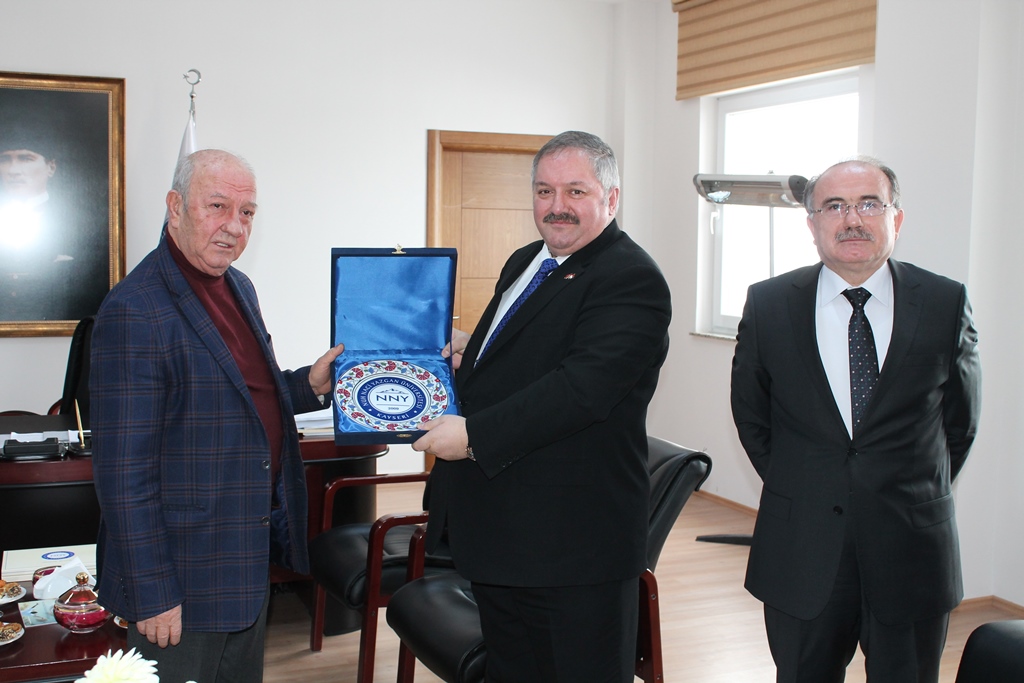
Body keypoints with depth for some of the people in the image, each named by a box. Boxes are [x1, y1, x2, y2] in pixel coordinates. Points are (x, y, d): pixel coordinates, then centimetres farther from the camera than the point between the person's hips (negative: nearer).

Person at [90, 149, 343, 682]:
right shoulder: (133, 312, -21)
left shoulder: (239, 287, 7)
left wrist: (308, 385, 1)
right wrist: (151, 594, -19)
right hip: (185, 584, -8)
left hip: (251, 559, 9)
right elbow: (124, 474, -21)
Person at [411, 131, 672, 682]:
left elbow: (582, 387, -27)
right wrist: (470, 352, 4)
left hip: (572, 542, -9)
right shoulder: (524, 263, 15)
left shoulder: (631, 279, -15)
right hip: (496, 530, 9)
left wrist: (473, 435, -26)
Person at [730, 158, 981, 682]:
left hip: (912, 553, 0)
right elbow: (750, 415, 8)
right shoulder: (769, 305, -2)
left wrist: (913, 497, 9)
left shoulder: (946, 304, -3)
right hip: (802, 553, 0)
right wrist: (797, 489, 7)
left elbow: (960, 420, 8)